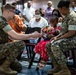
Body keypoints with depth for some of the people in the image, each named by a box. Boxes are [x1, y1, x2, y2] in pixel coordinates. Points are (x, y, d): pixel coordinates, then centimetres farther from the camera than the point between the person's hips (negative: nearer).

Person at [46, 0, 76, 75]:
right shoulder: (65, 17, 13)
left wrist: (59, 38, -17)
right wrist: (57, 36, 5)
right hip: (67, 38, 11)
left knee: (55, 46, -31)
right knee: (48, 45, 5)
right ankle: (57, 66, 6)